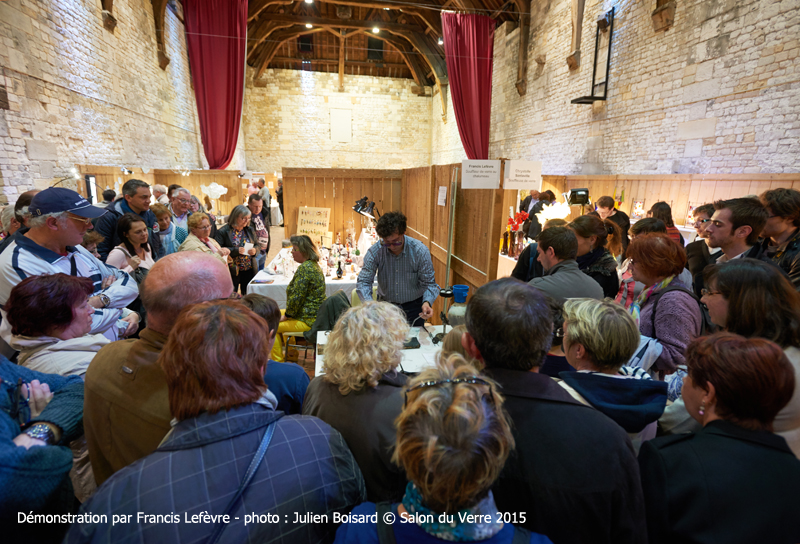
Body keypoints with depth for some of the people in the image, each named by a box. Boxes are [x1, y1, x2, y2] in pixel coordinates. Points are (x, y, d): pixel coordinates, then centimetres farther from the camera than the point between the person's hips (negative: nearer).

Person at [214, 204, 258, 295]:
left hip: (249, 270, 4)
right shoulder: (223, 232, -7)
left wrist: (255, 250, -5)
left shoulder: (250, 230, 9)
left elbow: (257, 244, 18)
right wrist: (236, 250, -22)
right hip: (232, 271, -4)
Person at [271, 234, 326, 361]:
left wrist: (287, 315, -8)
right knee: (276, 314, 26)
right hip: (316, 314, 11)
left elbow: (296, 297, -24)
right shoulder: (314, 264, 9)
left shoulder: (304, 268, -23)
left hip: (308, 320, -11)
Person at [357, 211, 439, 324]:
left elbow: (429, 283, -6)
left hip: (413, 307, 0)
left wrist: (427, 302, -27)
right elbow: (364, 281, -11)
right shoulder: (374, 252, -11)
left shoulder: (420, 251, -13)